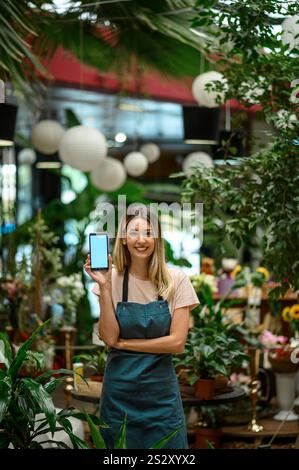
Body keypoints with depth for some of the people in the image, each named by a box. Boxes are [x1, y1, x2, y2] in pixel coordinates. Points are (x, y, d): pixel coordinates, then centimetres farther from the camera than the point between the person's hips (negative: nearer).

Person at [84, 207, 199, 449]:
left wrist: (123, 343, -9)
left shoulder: (176, 280, -5)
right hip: (120, 389, 0)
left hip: (161, 389, 0)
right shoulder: (113, 278, -3)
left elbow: (177, 342, -9)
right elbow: (109, 337, -11)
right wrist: (105, 287, -18)